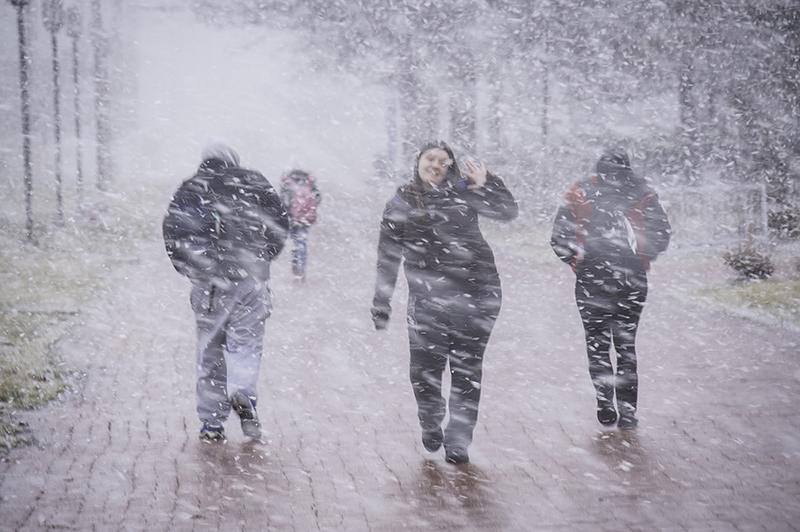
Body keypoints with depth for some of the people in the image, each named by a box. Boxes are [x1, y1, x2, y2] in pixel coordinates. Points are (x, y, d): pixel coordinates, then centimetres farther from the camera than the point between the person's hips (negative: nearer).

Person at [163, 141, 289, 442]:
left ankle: (211, 423, 8)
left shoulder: (191, 190, 7)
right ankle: (242, 393, -25)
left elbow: (173, 231, -3)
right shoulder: (255, 184, 8)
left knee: (210, 347, 9)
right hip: (250, 278, 0)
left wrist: (189, 268, 9)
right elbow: (280, 225, 6)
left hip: (208, 280, 1)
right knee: (245, 339, 5)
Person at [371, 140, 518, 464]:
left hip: (475, 295, 0)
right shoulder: (401, 204, 7)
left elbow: (508, 212, 1)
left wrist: (486, 183, -12)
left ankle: (458, 440, 16)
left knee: (467, 370, 4)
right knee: (424, 371, -4)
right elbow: (388, 258, 10)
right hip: (427, 300, 0)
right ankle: (431, 425, 24)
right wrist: (381, 305, 8)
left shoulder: (463, 193, 5)